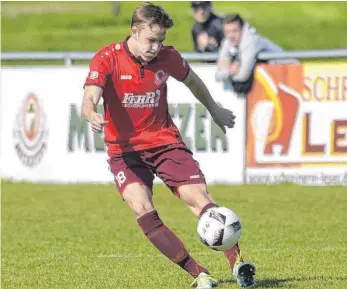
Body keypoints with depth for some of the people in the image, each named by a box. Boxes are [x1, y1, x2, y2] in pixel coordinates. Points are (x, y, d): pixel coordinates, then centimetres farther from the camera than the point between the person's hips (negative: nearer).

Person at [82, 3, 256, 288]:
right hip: (125, 149, -2)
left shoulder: (167, 57, -3)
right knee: (142, 208, -24)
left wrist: (215, 110, 32)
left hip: (165, 141, 2)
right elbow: (89, 100, -24)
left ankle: (237, 262, -17)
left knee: (200, 199, -16)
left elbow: (192, 81, 19)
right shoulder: (106, 59, -12)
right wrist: (93, 116, -48)